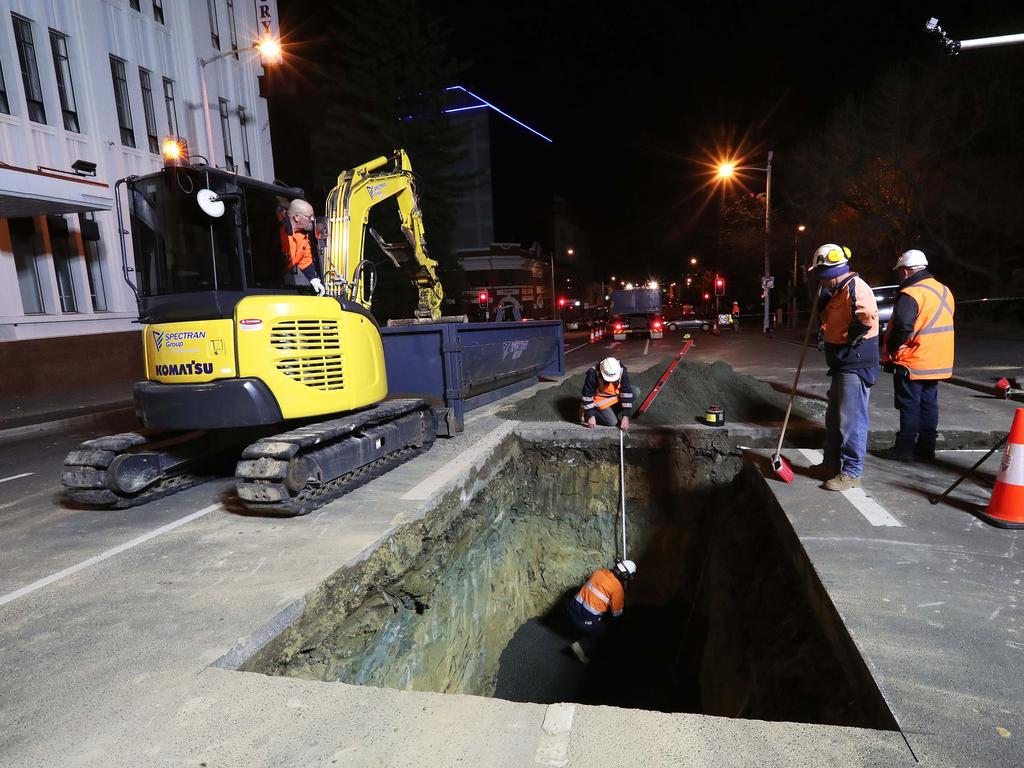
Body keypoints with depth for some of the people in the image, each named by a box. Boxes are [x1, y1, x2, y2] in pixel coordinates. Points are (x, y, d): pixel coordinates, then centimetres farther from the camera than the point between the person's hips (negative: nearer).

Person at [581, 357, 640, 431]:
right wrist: (591, 416, -20)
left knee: (636, 392, -16)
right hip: (601, 399, -4)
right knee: (612, 422, -18)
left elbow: (627, 392, -20)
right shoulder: (593, 374, -32)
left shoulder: (621, 370, -24)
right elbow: (587, 395, -22)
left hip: (616, 397, 4)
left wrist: (626, 416, -23)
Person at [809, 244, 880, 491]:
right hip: (843, 365, 11)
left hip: (856, 366, -11)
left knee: (851, 420, -6)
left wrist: (849, 341, -20)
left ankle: (851, 472, 2)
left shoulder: (855, 287, -17)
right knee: (834, 418, 18)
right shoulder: (840, 291, 17)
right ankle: (833, 463, 29)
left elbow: (868, 318, -31)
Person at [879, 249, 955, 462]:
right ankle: (926, 447, 21)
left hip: (911, 363, -8)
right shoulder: (944, 291, 11)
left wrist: (892, 350, -13)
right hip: (937, 363, 8)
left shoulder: (910, 294, -18)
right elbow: (942, 325, 18)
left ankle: (904, 448, 6)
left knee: (909, 406, -1)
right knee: (928, 403, 14)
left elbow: (902, 327, -28)